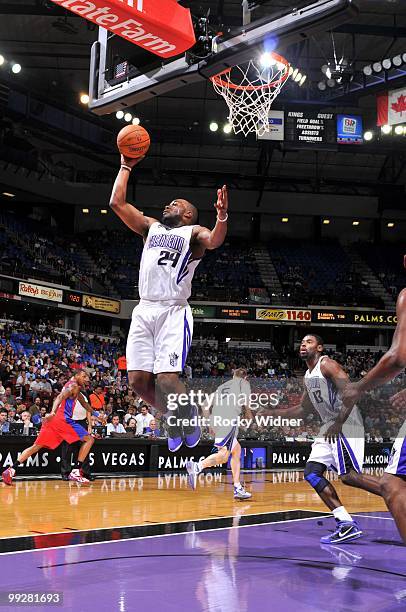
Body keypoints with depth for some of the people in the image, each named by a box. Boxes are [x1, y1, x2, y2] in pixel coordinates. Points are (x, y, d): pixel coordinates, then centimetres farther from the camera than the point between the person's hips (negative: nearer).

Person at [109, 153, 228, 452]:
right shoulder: (151, 226, 22)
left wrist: (222, 217, -36)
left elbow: (214, 241, -17)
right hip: (144, 311, 5)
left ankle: (189, 413, 14)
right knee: (138, 379, -1)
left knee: (167, 379, -18)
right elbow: (117, 202, 15)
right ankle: (173, 416, 25)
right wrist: (126, 167, 19)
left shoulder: (194, 232, 7)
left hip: (174, 312, -5)